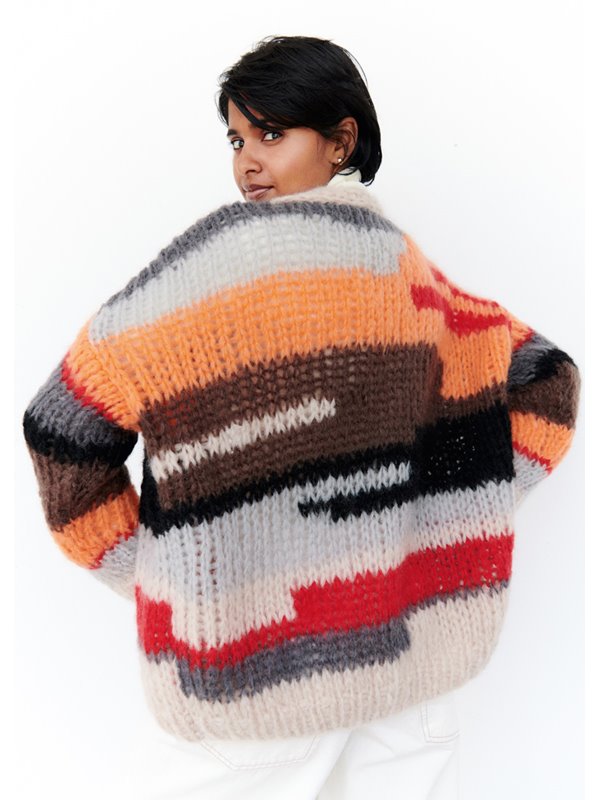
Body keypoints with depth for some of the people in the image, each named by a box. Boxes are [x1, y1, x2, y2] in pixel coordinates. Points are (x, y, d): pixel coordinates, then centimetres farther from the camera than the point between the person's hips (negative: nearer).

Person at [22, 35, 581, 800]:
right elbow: (545, 381, 13)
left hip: (263, 662, -5)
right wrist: (450, 515, 9)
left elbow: (64, 424, -12)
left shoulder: (231, 249, -13)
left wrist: (142, 572, -2)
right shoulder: (414, 270, 4)